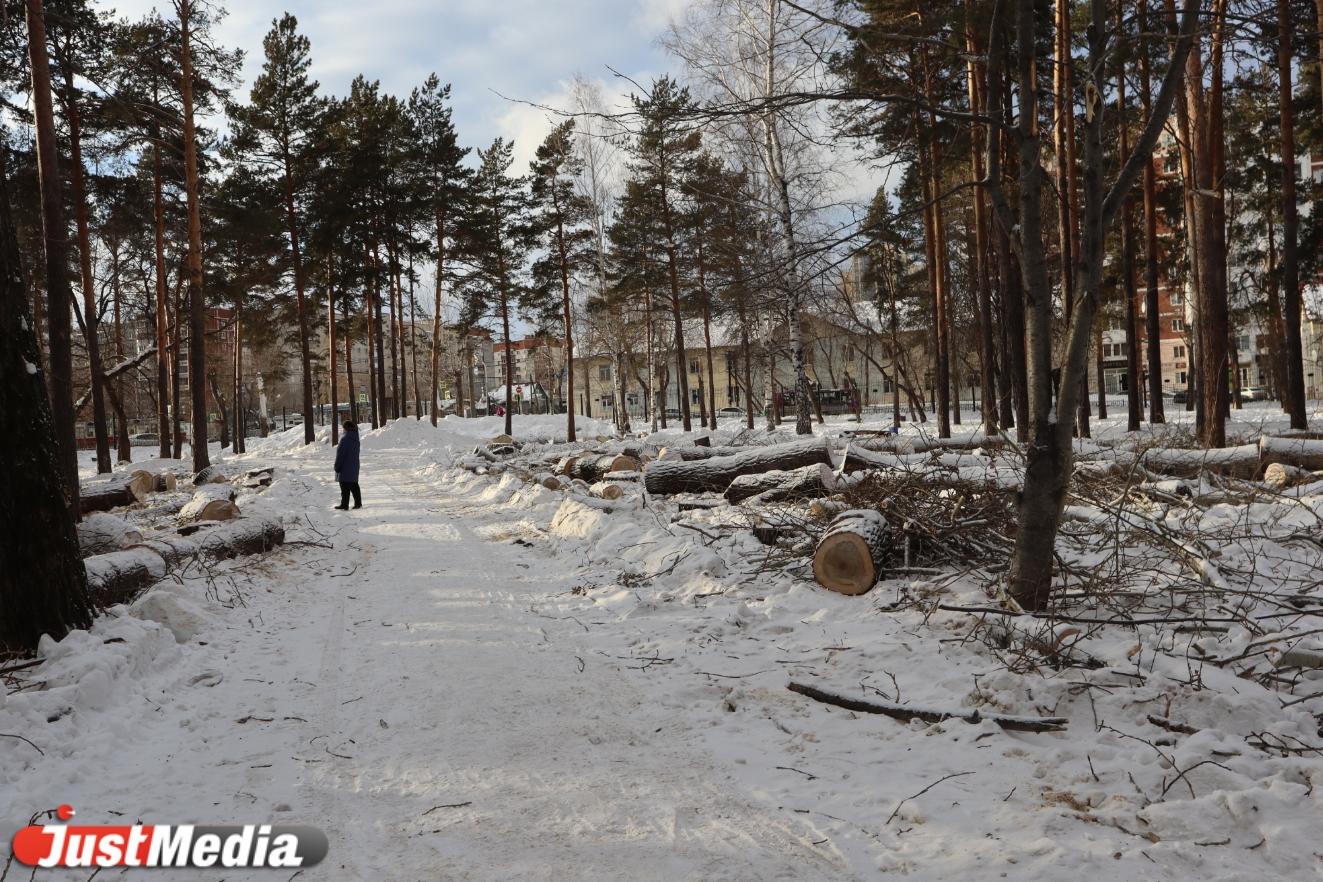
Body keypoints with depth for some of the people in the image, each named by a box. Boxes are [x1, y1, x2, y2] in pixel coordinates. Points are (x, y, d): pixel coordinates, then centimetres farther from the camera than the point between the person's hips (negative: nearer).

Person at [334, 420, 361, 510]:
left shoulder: (345, 439, -19)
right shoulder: (355, 439, 8)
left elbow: (340, 454, -17)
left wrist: (337, 466, -10)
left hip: (345, 468, -8)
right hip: (354, 466, 8)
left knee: (345, 487, -4)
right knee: (354, 486, 14)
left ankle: (344, 505, -2)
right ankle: (358, 503, 16)